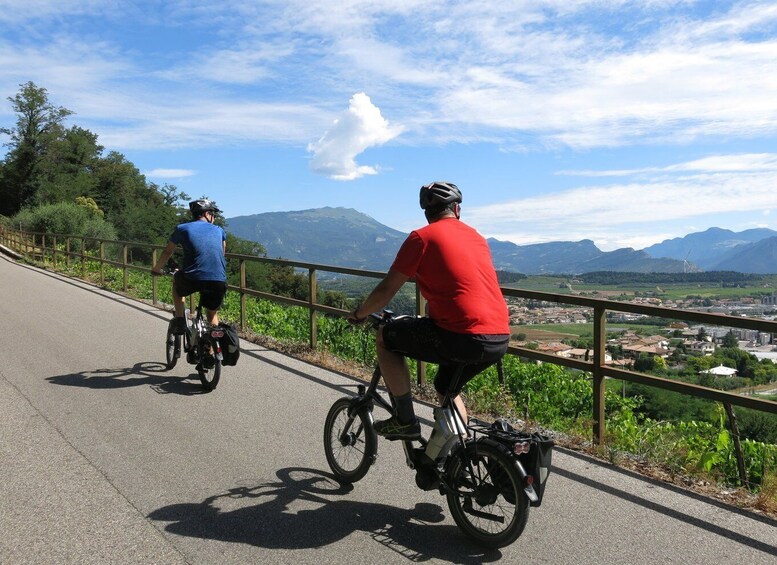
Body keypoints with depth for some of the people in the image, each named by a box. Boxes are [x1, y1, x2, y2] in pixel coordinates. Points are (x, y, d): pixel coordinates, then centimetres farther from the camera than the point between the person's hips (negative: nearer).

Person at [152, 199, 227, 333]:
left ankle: (180, 321, 24)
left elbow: (167, 252, 19)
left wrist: (157, 269, 36)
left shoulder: (183, 228, 13)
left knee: (177, 278, 33)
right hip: (219, 282, 2)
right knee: (212, 314, 27)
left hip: (193, 279, -2)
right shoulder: (219, 230, 19)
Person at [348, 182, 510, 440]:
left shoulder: (422, 236, 0)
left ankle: (405, 421, 13)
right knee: (447, 389, 31)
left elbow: (386, 290, 0)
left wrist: (359, 314, 19)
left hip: (462, 338, -7)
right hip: (500, 340, 7)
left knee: (385, 338, 12)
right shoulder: (477, 237, 20)